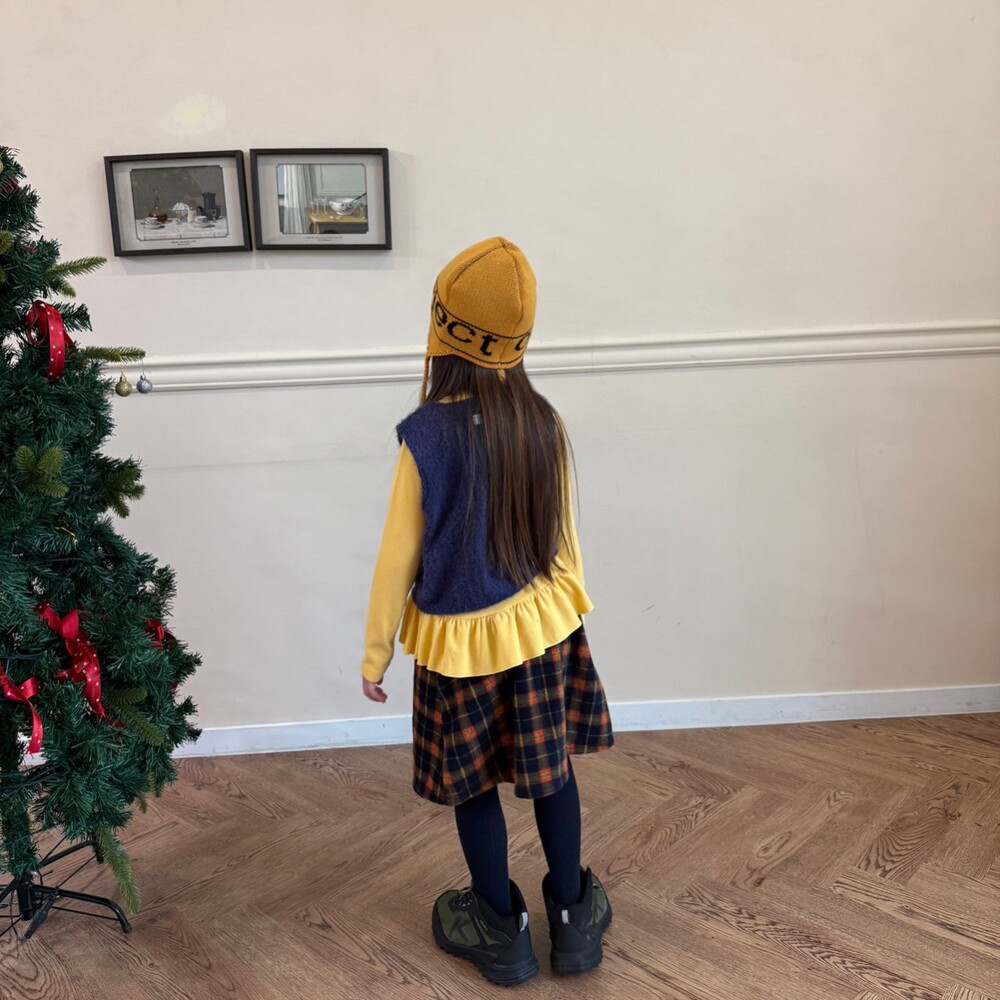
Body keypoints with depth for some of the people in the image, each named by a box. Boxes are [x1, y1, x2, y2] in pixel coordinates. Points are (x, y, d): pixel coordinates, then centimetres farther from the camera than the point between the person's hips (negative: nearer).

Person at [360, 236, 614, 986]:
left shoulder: (426, 434, -18)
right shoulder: (542, 423, -8)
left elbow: (398, 557, -11)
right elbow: (563, 538, 2)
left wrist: (376, 652, 1)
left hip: (460, 639, -3)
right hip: (542, 624, 4)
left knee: (474, 785, 15)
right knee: (552, 768, 18)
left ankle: (505, 934, 32)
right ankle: (573, 921, 34)